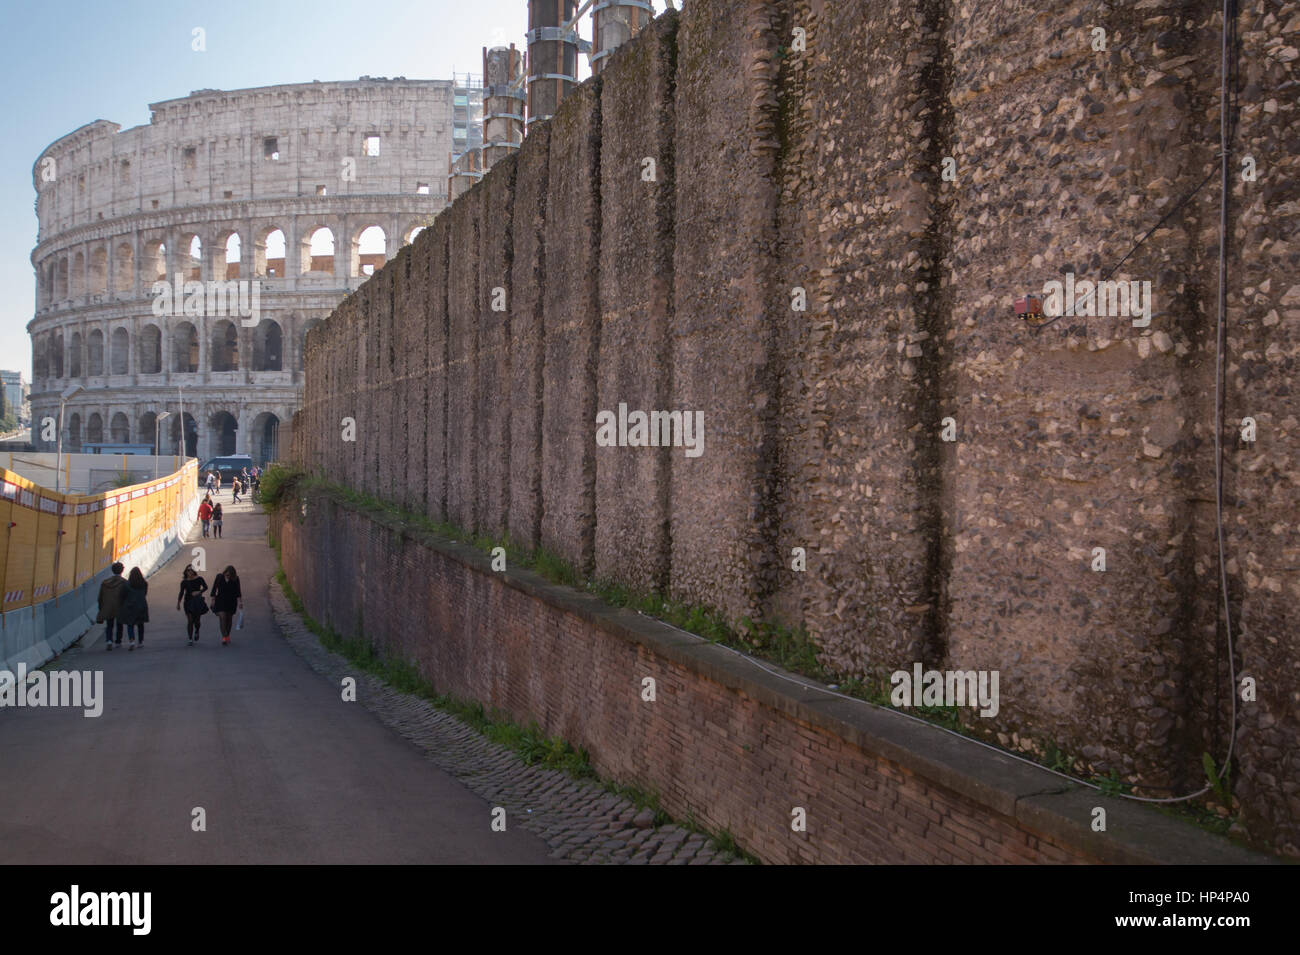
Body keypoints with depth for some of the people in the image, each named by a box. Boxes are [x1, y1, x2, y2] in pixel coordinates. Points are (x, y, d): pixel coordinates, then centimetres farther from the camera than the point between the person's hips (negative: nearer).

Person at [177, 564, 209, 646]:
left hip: (197, 602, 0)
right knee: (190, 621, -6)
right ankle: (190, 640, -2)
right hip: (188, 602, 0)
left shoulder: (199, 579, -1)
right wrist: (178, 603, -5)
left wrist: (199, 592, -22)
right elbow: (181, 593, 3)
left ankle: (196, 632, 35)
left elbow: (205, 587, -5)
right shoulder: (184, 582, 2)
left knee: (197, 620, 0)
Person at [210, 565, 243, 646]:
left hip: (231, 602, 1)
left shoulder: (235, 579, -6)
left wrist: (240, 601, -8)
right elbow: (214, 589, 1)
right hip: (221, 601, -1)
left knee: (229, 619, 10)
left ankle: (227, 636, 27)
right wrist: (213, 600, 0)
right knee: (222, 618, -15)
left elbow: (238, 591, -2)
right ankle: (224, 638, -18)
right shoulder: (219, 577, -6)